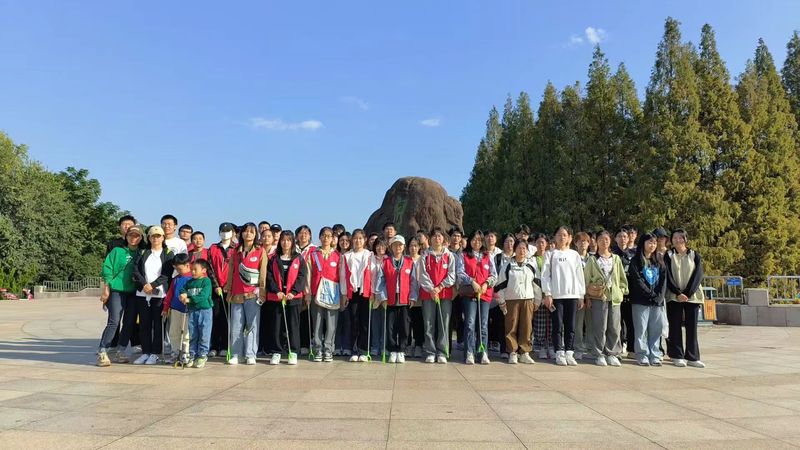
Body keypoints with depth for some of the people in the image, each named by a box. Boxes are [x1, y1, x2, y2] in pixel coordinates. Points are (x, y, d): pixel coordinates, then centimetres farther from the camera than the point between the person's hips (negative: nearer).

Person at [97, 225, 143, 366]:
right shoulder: (118, 251, 2)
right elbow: (107, 269, -1)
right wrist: (106, 289, -6)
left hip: (134, 292, 4)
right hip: (117, 291, -4)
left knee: (129, 323, 5)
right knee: (113, 322, -10)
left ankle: (120, 352, 14)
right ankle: (102, 353, -5)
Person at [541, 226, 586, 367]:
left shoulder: (574, 255, 10)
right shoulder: (551, 254, 4)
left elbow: (580, 275, 9)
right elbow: (545, 275, 0)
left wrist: (581, 295, 5)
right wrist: (547, 294, -8)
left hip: (572, 295, 2)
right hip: (556, 295, -2)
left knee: (570, 326, 4)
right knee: (558, 326, 0)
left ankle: (569, 353, 11)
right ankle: (559, 354, 6)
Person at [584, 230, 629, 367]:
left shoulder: (616, 259, 14)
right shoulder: (592, 260, 3)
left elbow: (622, 277, 17)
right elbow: (586, 279, 1)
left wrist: (622, 290, 5)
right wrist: (588, 297, -4)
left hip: (614, 297, 3)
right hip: (598, 297, -3)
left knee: (614, 328, 4)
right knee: (600, 328, -5)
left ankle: (612, 354, 15)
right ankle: (599, 355, 5)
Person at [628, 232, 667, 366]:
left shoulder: (658, 263, 17)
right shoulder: (636, 261, 2)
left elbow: (663, 280, 8)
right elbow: (637, 280, -8)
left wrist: (659, 296, -6)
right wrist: (651, 294, -12)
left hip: (657, 301, 4)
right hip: (640, 301, -4)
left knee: (656, 330, 4)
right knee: (641, 329, -3)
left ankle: (655, 356, 10)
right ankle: (642, 356, 1)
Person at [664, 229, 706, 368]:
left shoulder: (694, 255, 6)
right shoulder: (668, 256, 5)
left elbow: (698, 275, -2)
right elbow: (668, 276, -3)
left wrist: (687, 293, -12)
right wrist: (678, 293, -15)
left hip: (692, 296, 1)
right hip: (674, 297, -1)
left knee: (692, 327, 2)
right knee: (675, 327, 0)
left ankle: (692, 357, 7)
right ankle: (677, 356, 6)